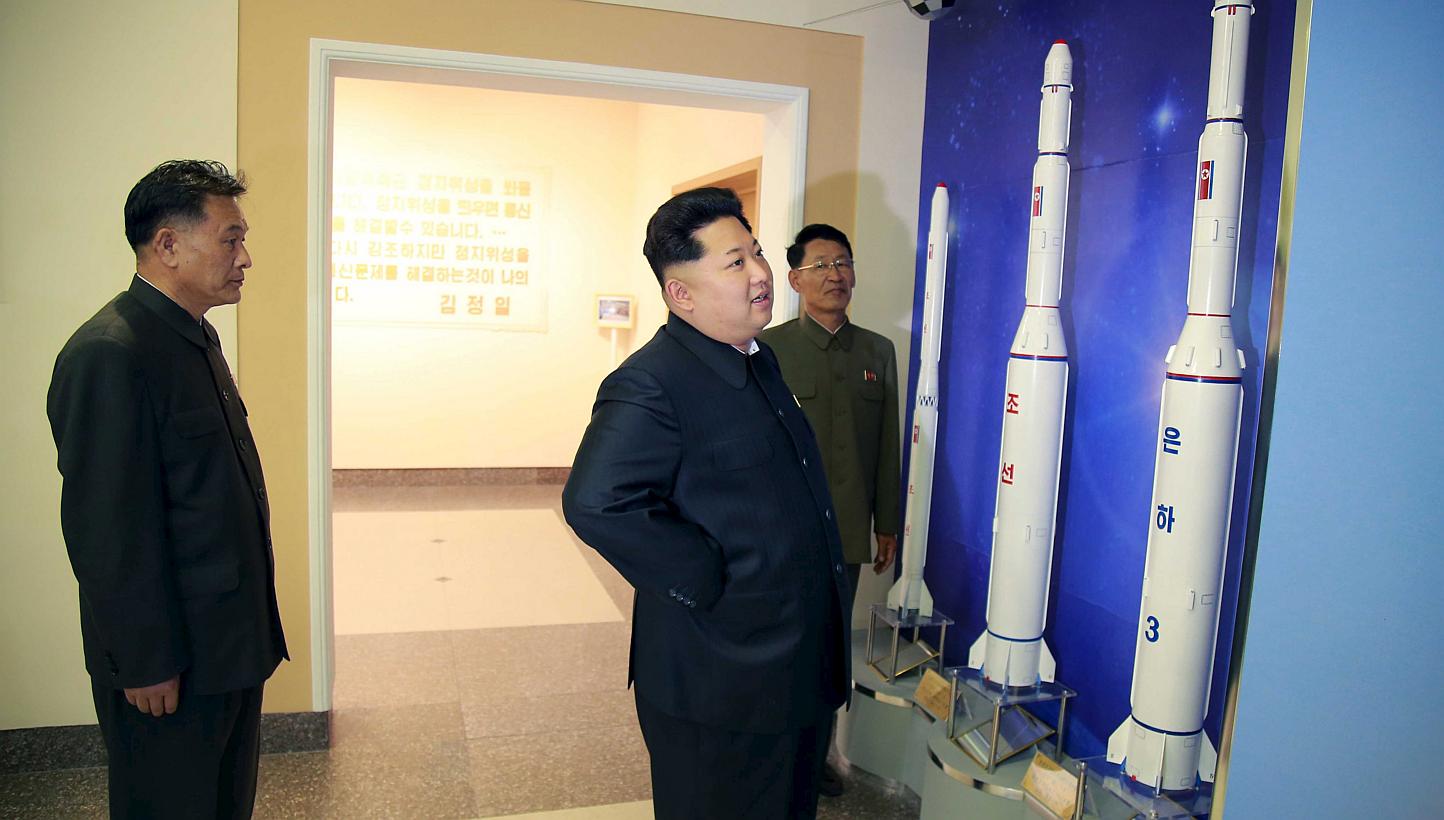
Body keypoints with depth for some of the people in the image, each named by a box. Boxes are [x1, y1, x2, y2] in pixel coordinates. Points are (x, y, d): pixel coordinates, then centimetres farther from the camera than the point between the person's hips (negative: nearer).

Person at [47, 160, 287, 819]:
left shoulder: (194, 337, 9)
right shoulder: (108, 355, -22)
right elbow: (108, 530, -23)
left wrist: (251, 625, 16)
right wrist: (146, 662, -18)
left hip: (229, 642, 9)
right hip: (167, 662, -9)